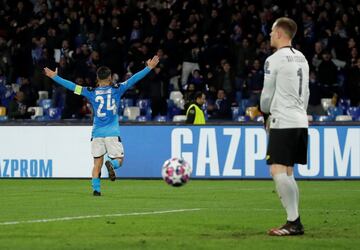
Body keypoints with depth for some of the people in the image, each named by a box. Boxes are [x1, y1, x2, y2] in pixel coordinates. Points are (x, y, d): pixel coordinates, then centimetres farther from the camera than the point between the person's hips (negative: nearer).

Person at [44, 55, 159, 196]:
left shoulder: (91, 92, 2)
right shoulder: (116, 90, -1)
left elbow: (72, 86, 4)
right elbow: (133, 80, -1)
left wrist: (54, 76, 13)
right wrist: (149, 68, 4)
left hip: (97, 132, 2)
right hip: (112, 132, -2)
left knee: (97, 162, 8)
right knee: (118, 159, 4)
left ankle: (96, 189, 0)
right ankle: (111, 164, -30)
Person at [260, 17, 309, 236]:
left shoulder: (274, 60, -10)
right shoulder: (301, 59, 14)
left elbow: (267, 95, -3)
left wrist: (266, 111, 17)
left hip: (283, 122, -9)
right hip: (300, 121, 9)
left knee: (278, 171, -12)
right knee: (287, 173, 13)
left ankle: (294, 222, -21)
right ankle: (294, 222, 9)